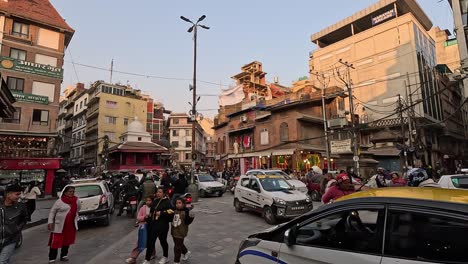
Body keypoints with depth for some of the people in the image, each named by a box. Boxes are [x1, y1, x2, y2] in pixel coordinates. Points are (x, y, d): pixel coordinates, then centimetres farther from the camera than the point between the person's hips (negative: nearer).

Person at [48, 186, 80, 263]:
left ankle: (63, 255, 30)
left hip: (71, 225, 5)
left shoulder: (77, 201, 2)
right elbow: (52, 212, -7)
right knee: (55, 241, -2)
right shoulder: (59, 201, -11)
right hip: (59, 225, -4)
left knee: (67, 241, 14)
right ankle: (52, 258, 9)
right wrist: (50, 222, -14)